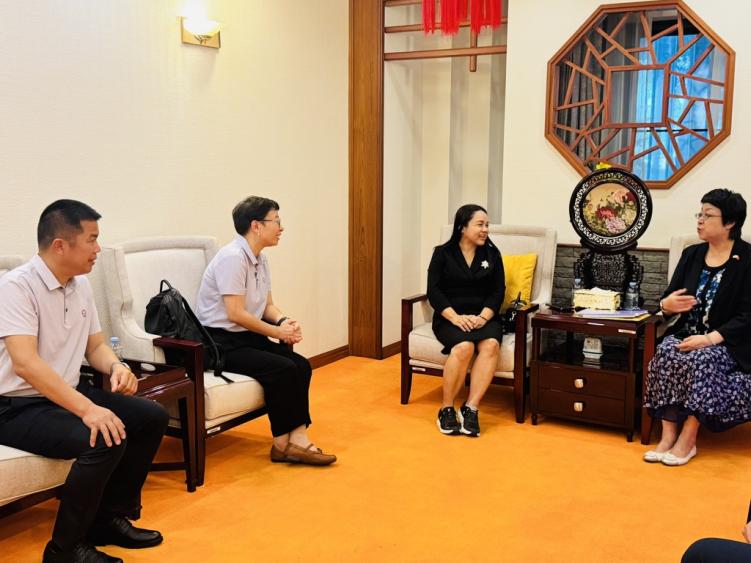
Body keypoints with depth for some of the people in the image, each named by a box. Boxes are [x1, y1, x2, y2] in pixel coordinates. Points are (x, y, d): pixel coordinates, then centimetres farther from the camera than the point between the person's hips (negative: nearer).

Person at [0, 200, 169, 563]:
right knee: (106, 439, -30)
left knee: (152, 417, -1)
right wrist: (87, 409, -40)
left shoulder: (81, 285, 6)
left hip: (68, 394, 9)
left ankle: (110, 519, 12)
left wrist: (116, 366, -11)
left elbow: (95, 346, 14)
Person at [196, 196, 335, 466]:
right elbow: (235, 314, -23)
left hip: (246, 337, 9)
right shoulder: (232, 257, -19)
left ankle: (297, 437, -11)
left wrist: (284, 321, -7)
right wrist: (278, 332, -14)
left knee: (301, 365, -9)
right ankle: (283, 442, -10)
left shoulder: (260, 259, 9)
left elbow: (267, 305, 15)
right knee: (282, 369, -24)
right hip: (220, 342, -9)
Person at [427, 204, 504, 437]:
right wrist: (456, 317, -20)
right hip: (450, 317, -2)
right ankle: (446, 409, -18)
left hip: (483, 316, 2)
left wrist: (483, 317, -14)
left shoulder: (492, 253, 9)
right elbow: (434, 291, -5)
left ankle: (470, 408, -28)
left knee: (491, 344, -32)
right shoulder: (443, 253, 3)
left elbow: (498, 291, 4)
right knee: (464, 347, -34)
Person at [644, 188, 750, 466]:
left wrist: (711, 338, -24)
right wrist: (668, 304, -14)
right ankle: (668, 434, -25)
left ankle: (687, 439, -25)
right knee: (665, 354, -27)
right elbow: (667, 302, 11)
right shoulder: (692, 254, 9)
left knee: (703, 360, -34)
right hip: (687, 334, 4)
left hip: (728, 343, -4)